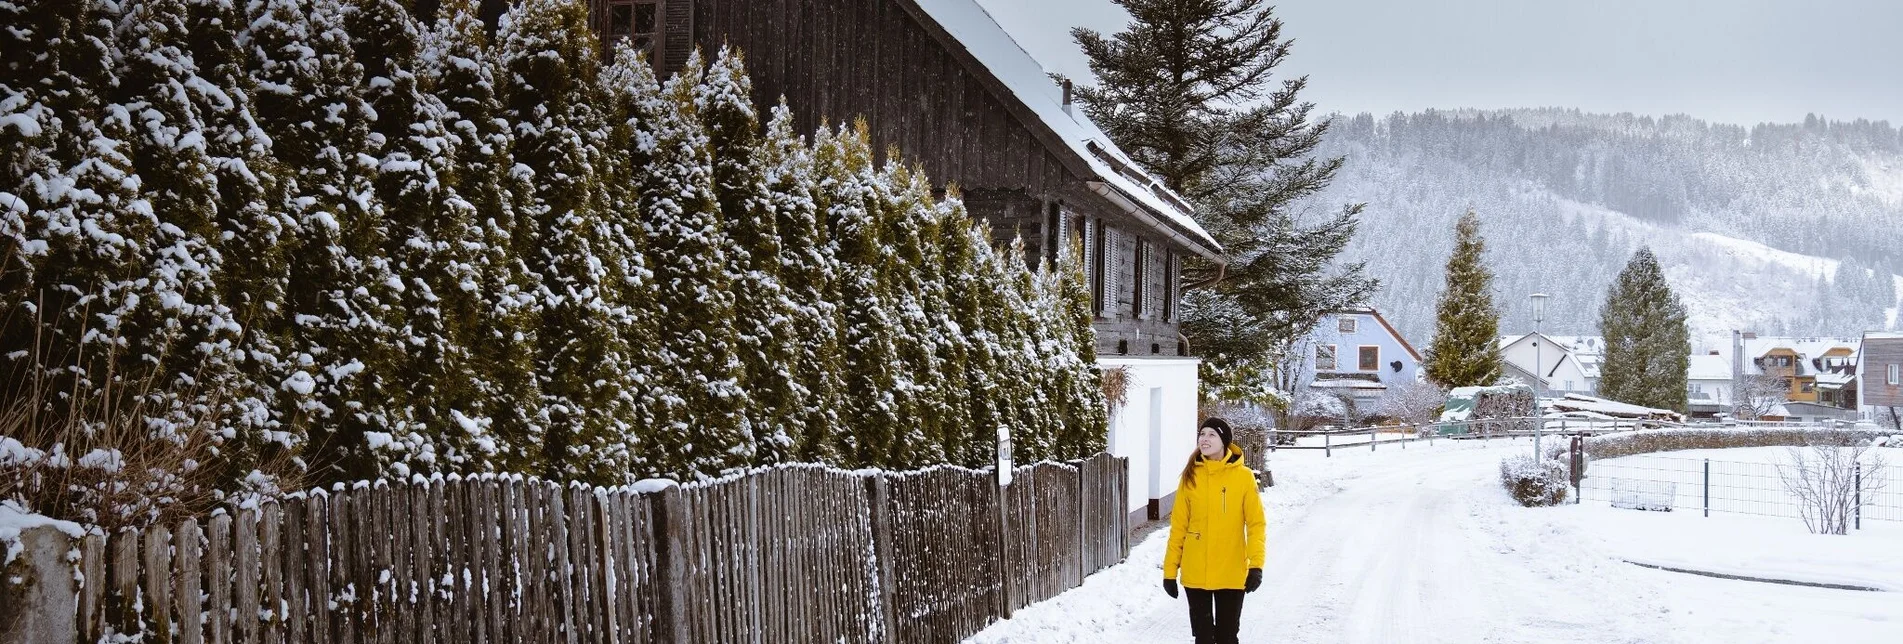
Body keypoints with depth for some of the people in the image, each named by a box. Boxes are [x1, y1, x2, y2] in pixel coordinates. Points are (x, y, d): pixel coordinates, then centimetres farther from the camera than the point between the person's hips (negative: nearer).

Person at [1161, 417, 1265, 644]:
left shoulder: (1243, 476, -5)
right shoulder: (1191, 476, 1)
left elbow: (1256, 523, -6)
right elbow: (1178, 526, 3)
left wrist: (1256, 564, -17)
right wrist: (1170, 569, 1)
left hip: (1231, 574, -2)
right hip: (1195, 574, 2)